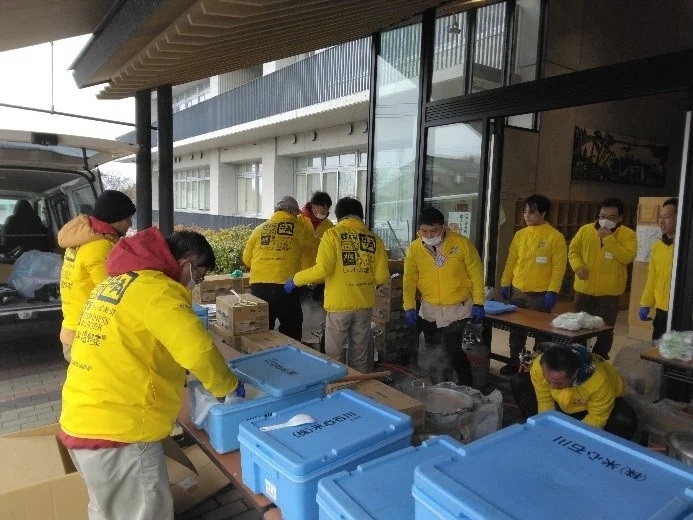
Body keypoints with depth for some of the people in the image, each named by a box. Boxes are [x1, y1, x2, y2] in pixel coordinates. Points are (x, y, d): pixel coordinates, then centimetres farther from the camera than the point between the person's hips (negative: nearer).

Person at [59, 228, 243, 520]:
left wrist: (172, 378, 20)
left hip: (81, 422, 9)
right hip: (118, 431, -9)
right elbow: (198, 351, -25)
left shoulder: (116, 281, 13)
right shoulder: (156, 290, -17)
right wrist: (228, 386, -8)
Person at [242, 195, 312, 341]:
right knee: (291, 333, 12)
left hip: (258, 286, 3)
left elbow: (247, 259, 18)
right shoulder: (299, 227, 4)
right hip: (284, 286, -3)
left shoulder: (259, 229, 12)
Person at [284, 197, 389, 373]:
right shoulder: (374, 239, 3)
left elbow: (322, 269, -17)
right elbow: (382, 277, 0)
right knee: (360, 358, 15)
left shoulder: (333, 234, -7)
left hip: (339, 305, -3)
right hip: (364, 305, 4)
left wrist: (296, 279, -3)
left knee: (333, 358, 9)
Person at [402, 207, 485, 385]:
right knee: (433, 354, 14)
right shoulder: (414, 248, -6)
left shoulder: (462, 243, -12)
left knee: (449, 352, -9)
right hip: (429, 310, 4)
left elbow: (476, 274, -5)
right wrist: (409, 307, -13)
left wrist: (478, 303, -5)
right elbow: (409, 280, -4)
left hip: (457, 309, -3)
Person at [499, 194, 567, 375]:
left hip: (540, 294, -5)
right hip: (517, 292, 5)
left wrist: (552, 291, -15)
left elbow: (559, 266, -10)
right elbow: (511, 261, 11)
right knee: (516, 330, 12)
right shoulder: (520, 234, 7)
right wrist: (505, 283, 8)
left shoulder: (555, 237, -8)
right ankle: (514, 362, 26)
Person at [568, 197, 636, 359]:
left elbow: (627, 257, -19)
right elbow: (573, 250, 7)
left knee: (605, 330, 8)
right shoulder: (585, 230, 1)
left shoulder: (628, 235, -5)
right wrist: (578, 266, -11)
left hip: (609, 292, -2)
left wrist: (609, 239, -23)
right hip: (584, 290, 2)